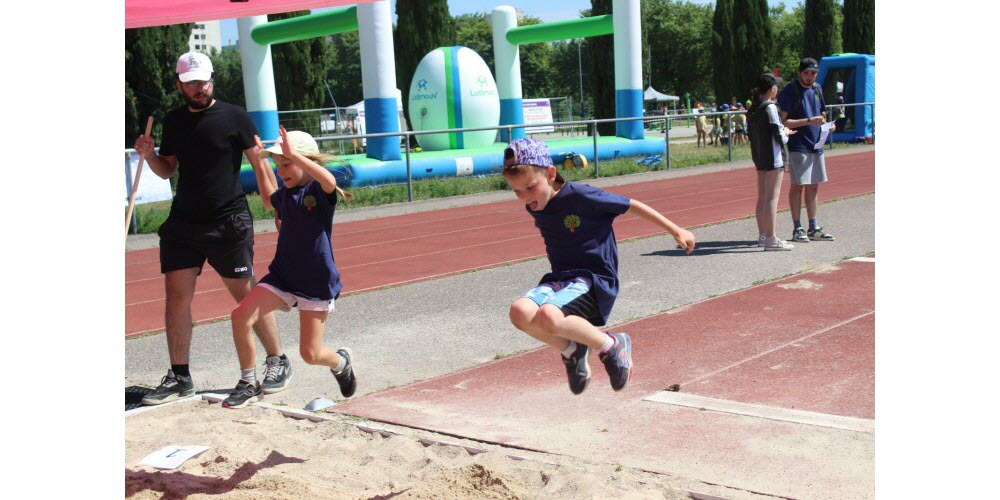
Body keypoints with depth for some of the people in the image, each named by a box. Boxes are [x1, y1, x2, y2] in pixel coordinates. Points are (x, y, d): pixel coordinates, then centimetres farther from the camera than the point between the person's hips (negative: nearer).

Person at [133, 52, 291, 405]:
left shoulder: (234, 117, -4)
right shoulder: (173, 121, 10)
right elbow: (167, 170, 18)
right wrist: (148, 154, -3)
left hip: (229, 221, -4)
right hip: (183, 223, 5)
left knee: (246, 295, 0)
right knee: (177, 296, 2)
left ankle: (278, 362, 15)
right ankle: (179, 378, 13)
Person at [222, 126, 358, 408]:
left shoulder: (320, 191, -12)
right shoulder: (285, 194, 8)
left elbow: (329, 180, -38)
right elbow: (268, 201, 33)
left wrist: (293, 153, -42)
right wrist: (259, 161, 25)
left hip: (317, 282, -6)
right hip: (282, 276, 6)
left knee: (311, 354, -2)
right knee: (241, 315, -16)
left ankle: (341, 362, 35)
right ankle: (249, 384, 0)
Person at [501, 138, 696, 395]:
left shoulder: (581, 196, -14)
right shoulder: (534, 207, 5)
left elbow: (632, 205, -2)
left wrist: (676, 231, 4)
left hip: (595, 280, -6)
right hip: (559, 279, 6)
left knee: (548, 316, -34)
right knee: (520, 312, -25)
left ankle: (611, 346, -9)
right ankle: (571, 351, 3)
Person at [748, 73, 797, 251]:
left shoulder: (752, 110, 11)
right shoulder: (770, 108, -14)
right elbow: (779, 135, -16)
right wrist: (786, 133, 6)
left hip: (759, 156, 9)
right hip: (773, 156, -9)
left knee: (762, 197, 14)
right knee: (772, 197, -8)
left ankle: (762, 235, 21)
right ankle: (771, 239, -9)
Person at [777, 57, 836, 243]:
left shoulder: (817, 89, 13)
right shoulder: (789, 91, -9)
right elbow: (783, 122, -14)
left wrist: (825, 124, 2)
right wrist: (809, 121, -22)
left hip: (816, 144, 7)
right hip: (798, 146, -7)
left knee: (813, 186, 11)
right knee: (798, 185, -4)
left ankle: (813, 228, 18)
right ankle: (797, 229, 2)